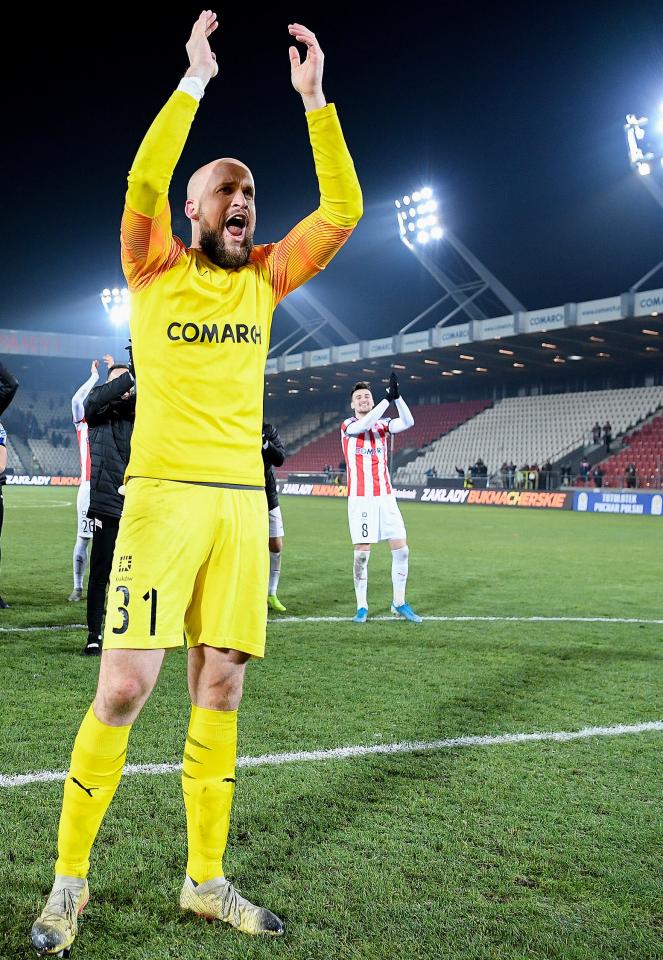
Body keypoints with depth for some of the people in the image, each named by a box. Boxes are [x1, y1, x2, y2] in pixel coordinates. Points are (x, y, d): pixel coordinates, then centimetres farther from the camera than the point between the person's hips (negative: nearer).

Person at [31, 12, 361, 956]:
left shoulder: (264, 279, 15)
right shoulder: (156, 271, 6)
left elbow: (342, 209, 8)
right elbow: (144, 183, -12)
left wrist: (315, 99, 3)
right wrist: (196, 80, -10)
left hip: (243, 501, 4)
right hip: (164, 493, -4)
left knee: (221, 688, 5)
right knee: (126, 684, -9)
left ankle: (205, 880, 17)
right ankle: (69, 879, 9)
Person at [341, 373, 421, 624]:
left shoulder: (382, 424, 10)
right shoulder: (347, 426, 0)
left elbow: (408, 422, -8)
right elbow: (364, 425, -22)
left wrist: (397, 396, -20)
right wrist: (388, 399, -27)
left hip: (385, 496, 4)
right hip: (360, 498, -4)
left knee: (401, 550, 1)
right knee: (362, 553, -5)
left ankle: (399, 603, 14)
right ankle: (362, 607, 7)